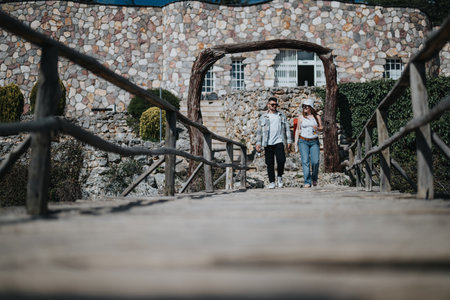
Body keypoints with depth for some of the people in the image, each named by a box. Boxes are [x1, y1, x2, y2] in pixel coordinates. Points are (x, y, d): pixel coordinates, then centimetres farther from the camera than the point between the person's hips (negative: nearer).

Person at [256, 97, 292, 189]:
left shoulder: (282, 115, 15)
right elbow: (259, 131, 11)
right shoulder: (263, 117, 12)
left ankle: (280, 176, 10)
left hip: (279, 141, 0)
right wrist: (258, 143, 3)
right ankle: (271, 182, 10)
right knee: (270, 163, 1)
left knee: (281, 160, -15)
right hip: (268, 143, 0)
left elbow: (287, 128, 15)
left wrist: (289, 140, 6)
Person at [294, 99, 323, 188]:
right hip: (303, 141, 0)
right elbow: (298, 130, 9)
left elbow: (322, 128, 13)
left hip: (314, 142, 1)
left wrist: (317, 128, -11)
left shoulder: (317, 117, 7)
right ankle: (307, 182, -8)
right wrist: (296, 143, 4)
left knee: (315, 161, -8)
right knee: (305, 161, -10)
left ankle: (314, 178, 18)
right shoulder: (301, 116, 6)